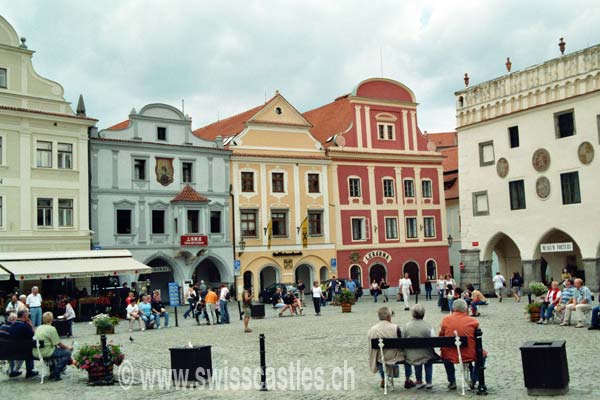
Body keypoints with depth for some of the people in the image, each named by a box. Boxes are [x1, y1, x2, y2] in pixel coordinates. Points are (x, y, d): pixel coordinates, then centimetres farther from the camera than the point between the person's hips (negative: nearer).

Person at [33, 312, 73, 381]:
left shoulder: (39, 328, 13)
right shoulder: (51, 329, -11)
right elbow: (58, 343, -11)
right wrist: (67, 347, 6)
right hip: (46, 353, -9)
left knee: (57, 349, 32)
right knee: (67, 352, -1)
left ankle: (52, 372, 36)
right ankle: (56, 374, -3)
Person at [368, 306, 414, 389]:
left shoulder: (372, 329, -13)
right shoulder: (395, 328, -19)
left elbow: (371, 347, -4)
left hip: (380, 359, 2)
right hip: (395, 358, -2)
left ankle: (383, 380, 45)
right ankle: (407, 381, 33)